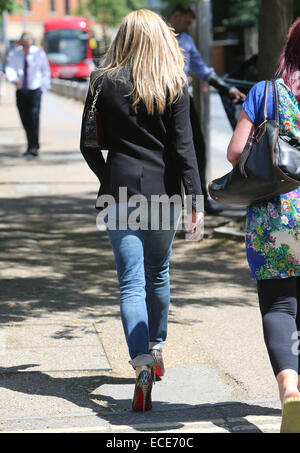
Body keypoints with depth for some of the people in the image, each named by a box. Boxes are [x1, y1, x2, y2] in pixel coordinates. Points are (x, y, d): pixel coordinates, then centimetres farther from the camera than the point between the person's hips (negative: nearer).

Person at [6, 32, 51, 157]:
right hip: (20, 90, 3)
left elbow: (45, 71, 5)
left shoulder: (39, 53, -4)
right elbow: (9, 68, -14)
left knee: (34, 118, -15)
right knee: (25, 120, 6)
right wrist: (13, 79, -35)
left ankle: (34, 147, -17)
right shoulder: (14, 54, -1)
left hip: (35, 90, -3)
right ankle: (31, 145, 17)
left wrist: (44, 87, 0)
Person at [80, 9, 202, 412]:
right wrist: (195, 197, -6)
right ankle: (156, 349, 35)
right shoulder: (174, 85, -2)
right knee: (158, 274, 20)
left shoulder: (104, 83, 1)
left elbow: (89, 145, 5)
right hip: (163, 192, 1)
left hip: (120, 193, -1)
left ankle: (142, 362, -22)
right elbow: (183, 147, -8)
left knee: (132, 281, -4)